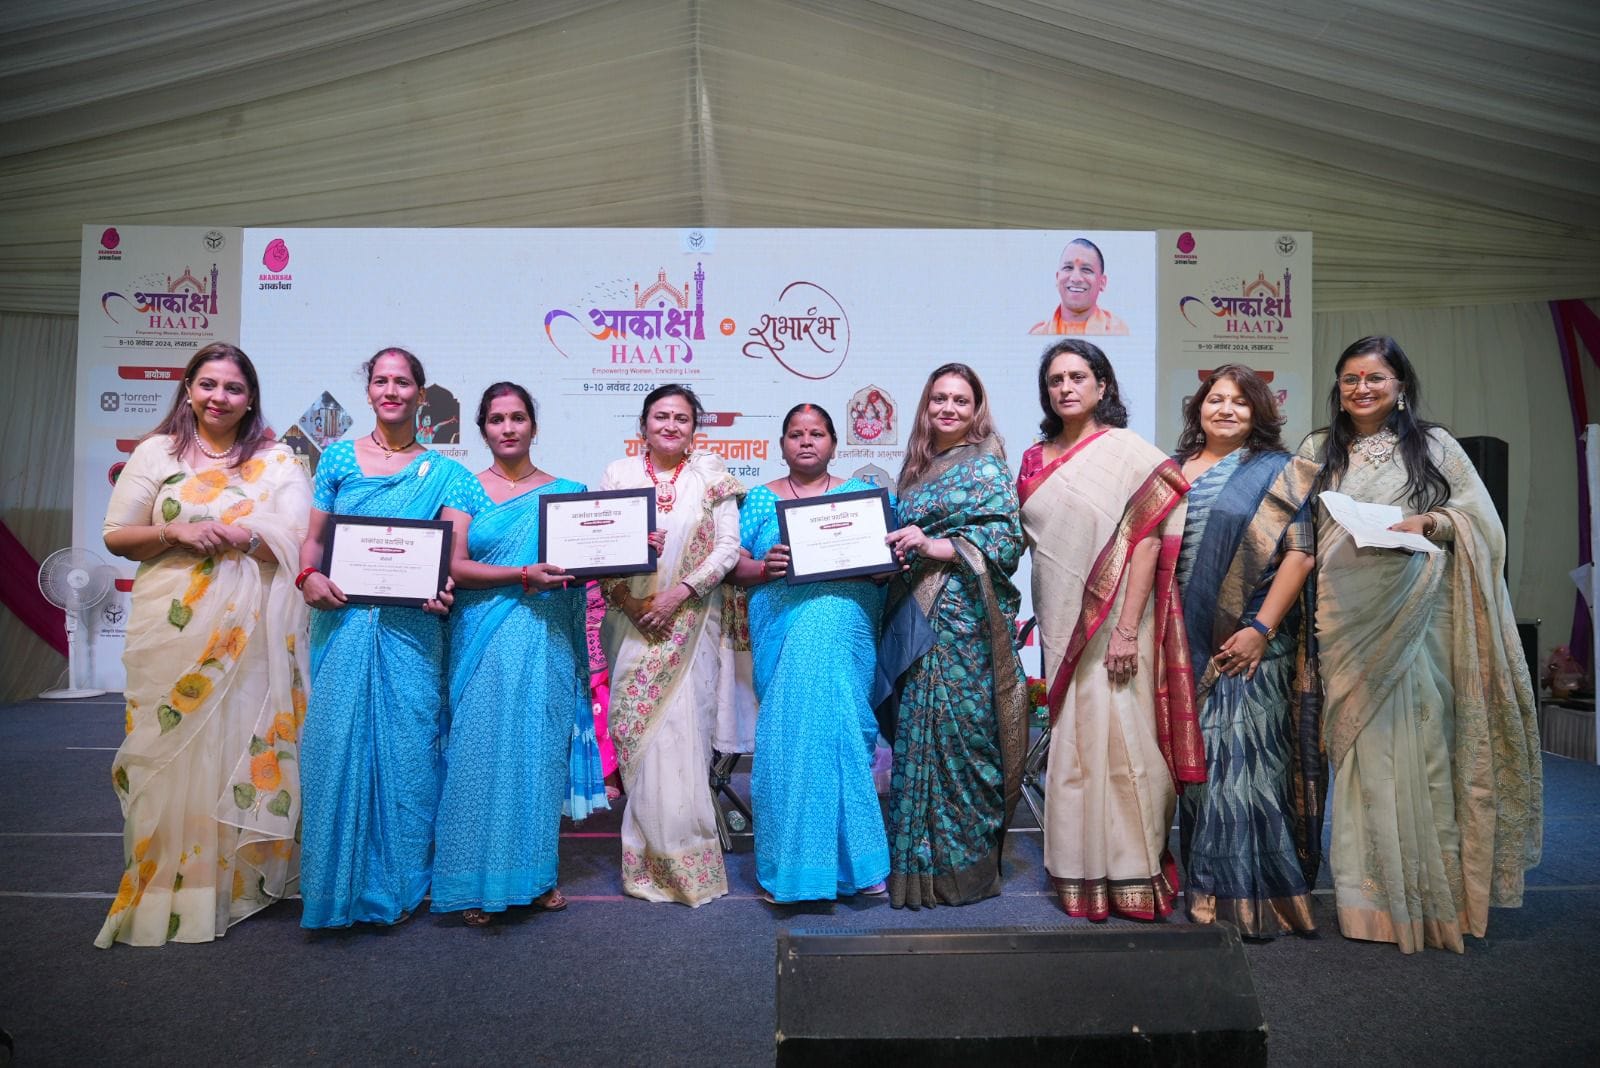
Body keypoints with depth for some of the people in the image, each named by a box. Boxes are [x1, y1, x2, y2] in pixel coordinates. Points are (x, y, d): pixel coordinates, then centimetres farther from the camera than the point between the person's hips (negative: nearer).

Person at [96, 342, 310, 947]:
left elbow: (303, 542, 0)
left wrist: (237, 535, -14)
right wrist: (175, 533, -11)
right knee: (173, 750, 0)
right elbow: (116, 536, 7)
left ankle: (239, 879, 16)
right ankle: (165, 886, 12)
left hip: (252, 631, 0)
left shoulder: (277, 461, 8)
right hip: (172, 630, 1)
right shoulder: (156, 452, 10)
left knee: (243, 748, 3)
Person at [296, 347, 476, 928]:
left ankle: (399, 881, 17)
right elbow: (313, 538, 10)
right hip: (344, 623, 1)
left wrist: (443, 585, -23)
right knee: (336, 742, 0)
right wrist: (309, 576, -11)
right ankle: (338, 881, 15)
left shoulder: (443, 473, 8)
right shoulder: (338, 457, 11)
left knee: (407, 745, 1)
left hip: (411, 628, -1)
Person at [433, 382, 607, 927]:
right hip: (484, 640, -1)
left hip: (547, 642, 2)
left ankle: (537, 872, 17)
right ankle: (476, 882, 10)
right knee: (482, 750, -1)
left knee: (542, 750, 4)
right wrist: (525, 576, -17)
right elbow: (455, 566, -5)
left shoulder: (566, 491, 11)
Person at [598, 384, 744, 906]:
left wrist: (678, 593, -12)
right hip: (633, 623, 1)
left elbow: (728, 547, -3)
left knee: (683, 730, -4)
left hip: (690, 624, -1)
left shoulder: (711, 476, 5)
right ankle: (648, 857, 13)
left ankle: (684, 855, 10)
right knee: (638, 734, 1)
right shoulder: (618, 474, 9)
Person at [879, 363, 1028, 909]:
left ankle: (961, 864, 7)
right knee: (917, 730, 8)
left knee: (958, 730, -5)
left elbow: (1006, 540, -12)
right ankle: (921, 860, 18)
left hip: (965, 619, -7)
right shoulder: (919, 467, 18)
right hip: (918, 618, 7)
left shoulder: (985, 466, -2)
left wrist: (934, 547, -18)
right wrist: (894, 551, 2)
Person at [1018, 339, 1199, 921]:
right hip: (1059, 626, 5)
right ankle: (1081, 871, 21)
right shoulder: (1036, 460, 11)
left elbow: (1147, 540, -12)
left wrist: (1127, 628, -18)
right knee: (1070, 744, 9)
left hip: (1110, 624, -5)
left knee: (1116, 739, -3)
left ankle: (1132, 873, 11)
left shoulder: (1130, 452, -5)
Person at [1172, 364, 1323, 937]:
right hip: (1188, 645, 4)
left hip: (1250, 645, -4)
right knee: (1198, 761, 9)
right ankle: (1205, 889, 21)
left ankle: (1250, 897, 5)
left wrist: (1262, 628, -15)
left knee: (1242, 758, -7)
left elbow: (1300, 553, -6)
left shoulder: (1279, 472, 3)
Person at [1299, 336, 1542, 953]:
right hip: (1347, 619, 1)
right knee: (1361, 746, 0)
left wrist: (1429, 522, -13)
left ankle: (1429, 893, 10)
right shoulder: (1319, 452, 14)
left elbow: (1481, 515, 6)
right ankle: (1373, 896, 9)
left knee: (1414, 738, -3)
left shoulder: (1433, 445, 10)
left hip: (1413, 616, -1)